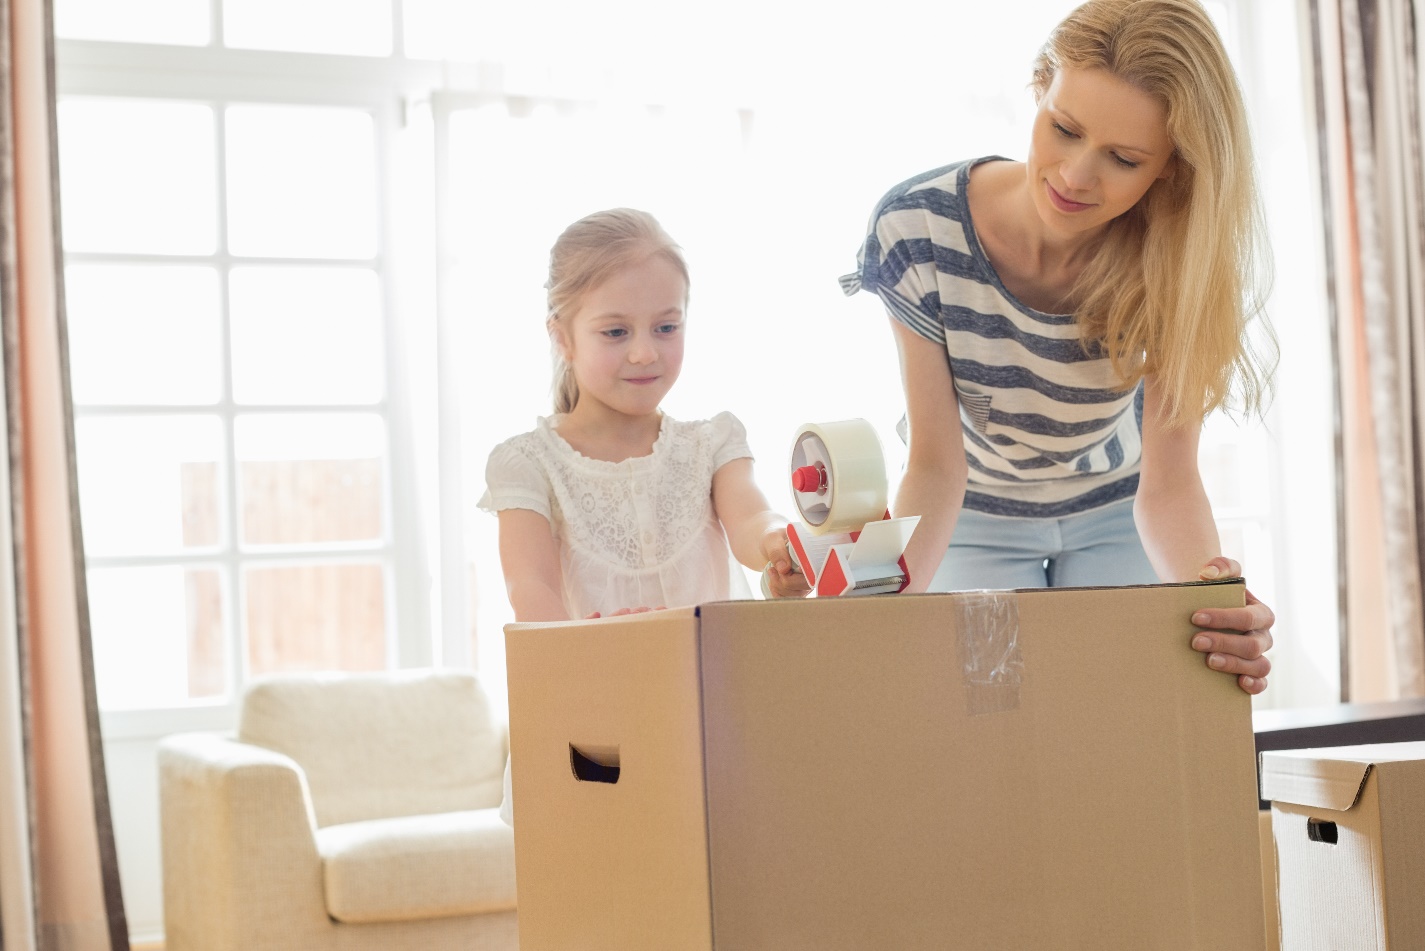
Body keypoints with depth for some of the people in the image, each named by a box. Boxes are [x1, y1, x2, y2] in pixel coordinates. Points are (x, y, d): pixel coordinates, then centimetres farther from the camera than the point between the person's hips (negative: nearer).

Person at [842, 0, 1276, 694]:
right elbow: (936, 465, -28)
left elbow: (1167, 479, -30)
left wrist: (1207, 588, -52)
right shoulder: (918, 230, -31)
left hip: (1113, 518, 1)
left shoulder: (1174, 263, -27)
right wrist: (893, 584, -48)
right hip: (977, 520, -1)